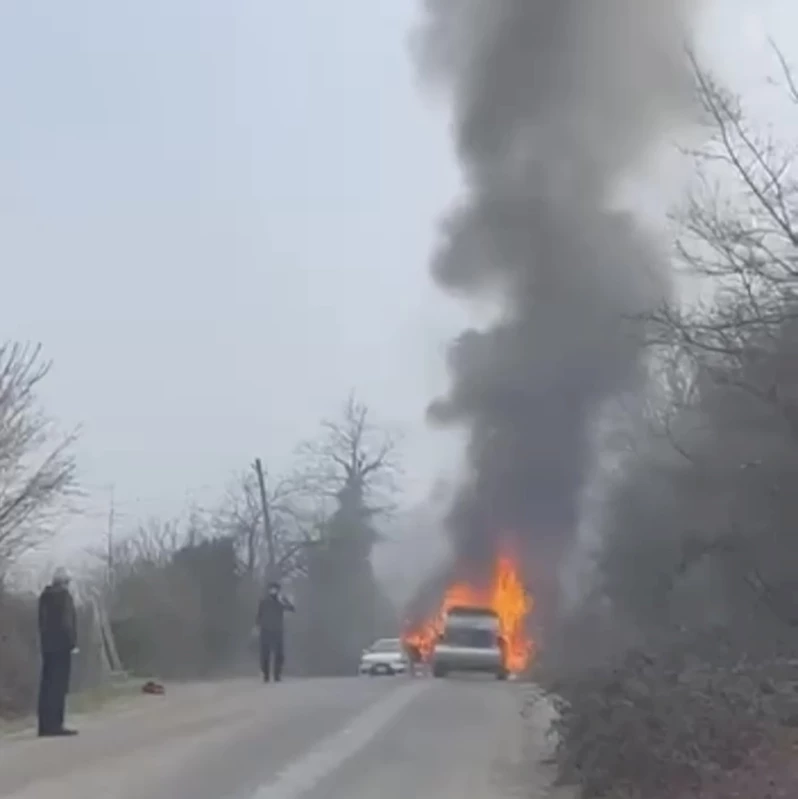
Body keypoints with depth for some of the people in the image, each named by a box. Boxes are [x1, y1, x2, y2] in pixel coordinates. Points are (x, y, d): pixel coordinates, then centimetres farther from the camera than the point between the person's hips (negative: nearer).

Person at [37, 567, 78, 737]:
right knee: (58, 685, -6)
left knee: (47, 685, 9)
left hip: (47, 645, 8)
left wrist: (44, 642, 14)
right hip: (61, 645, -8)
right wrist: (72, 642, -11)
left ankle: (45, 725, 11)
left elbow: (42, 621, 13)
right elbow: (67, 622, -17)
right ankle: (54, 724, -8)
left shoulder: (45, 596, 12)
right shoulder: (64, 596, -10)